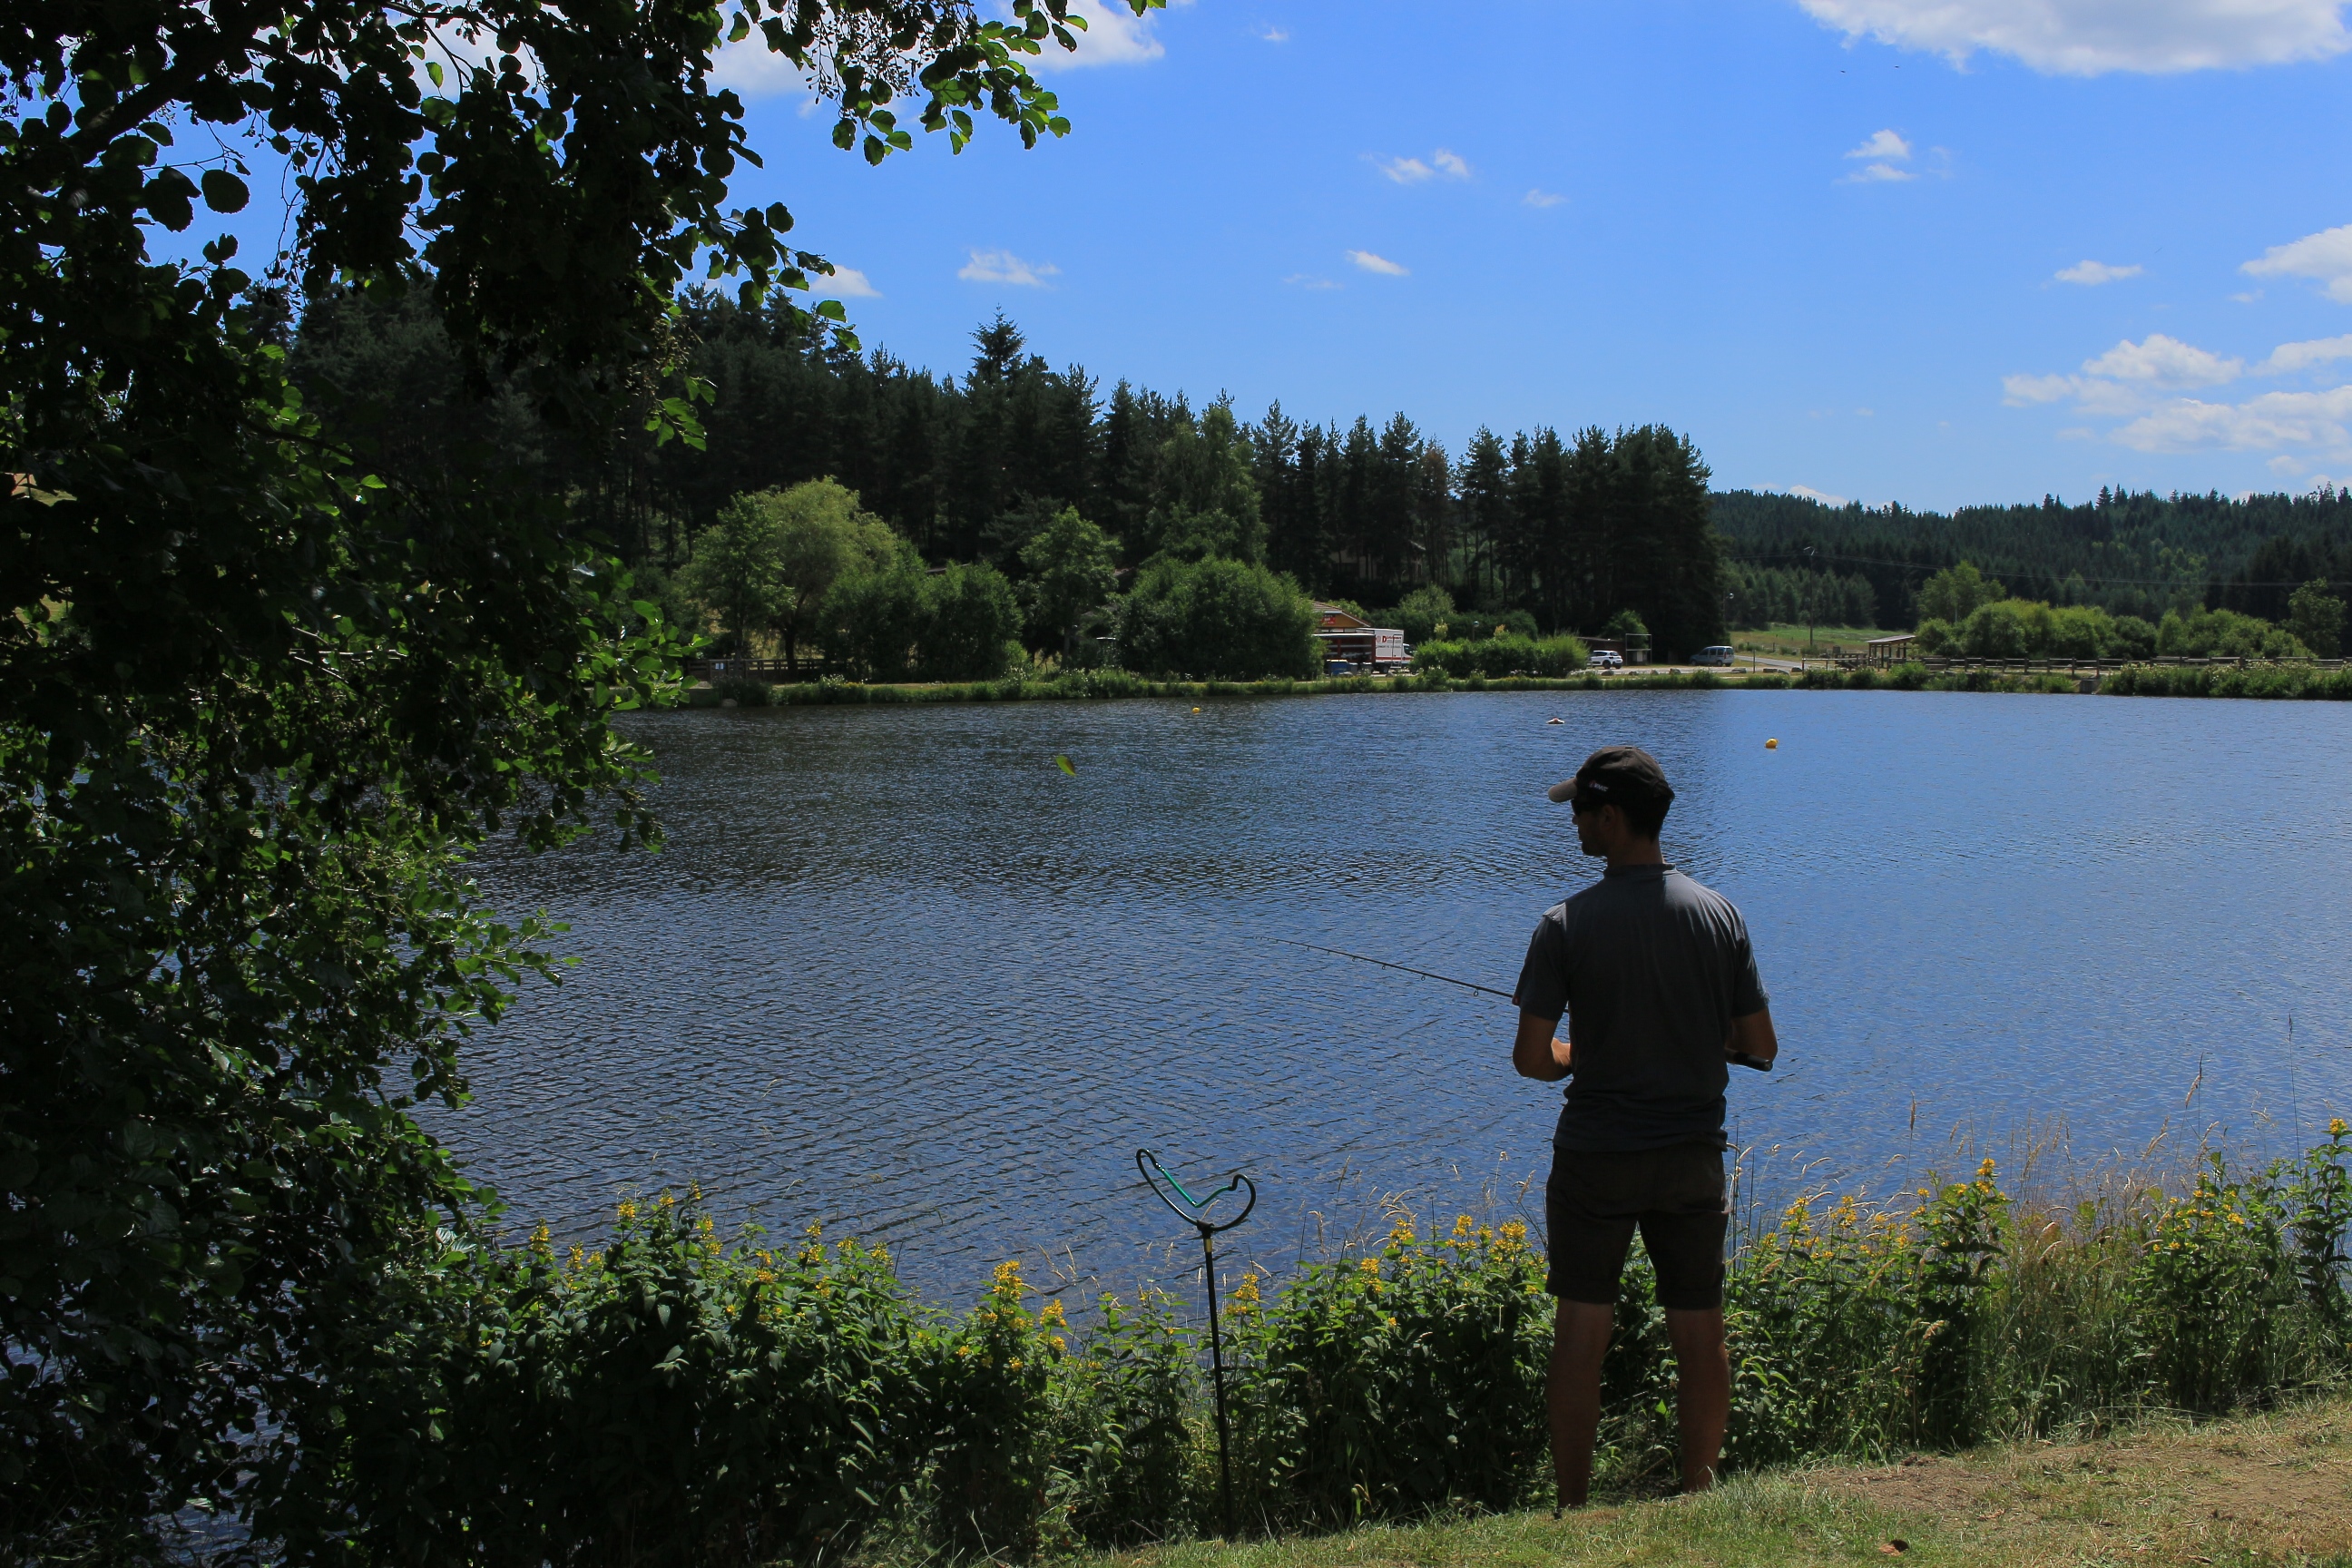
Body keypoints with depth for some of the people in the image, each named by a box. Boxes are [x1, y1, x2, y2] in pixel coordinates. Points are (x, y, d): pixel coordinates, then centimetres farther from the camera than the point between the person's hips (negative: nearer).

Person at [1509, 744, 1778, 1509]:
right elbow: (1760, 1045, 1)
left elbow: (1531, 1059, -13)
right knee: (1700, 1337, 12)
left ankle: (1573, 1509, 13)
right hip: (1693, 1155, 3)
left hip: (1595, 1158, -3)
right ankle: (1699, 1496, 22)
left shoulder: (1567, 924, -13)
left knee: (1580, 1337, 7)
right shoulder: (1720, 914, -3)